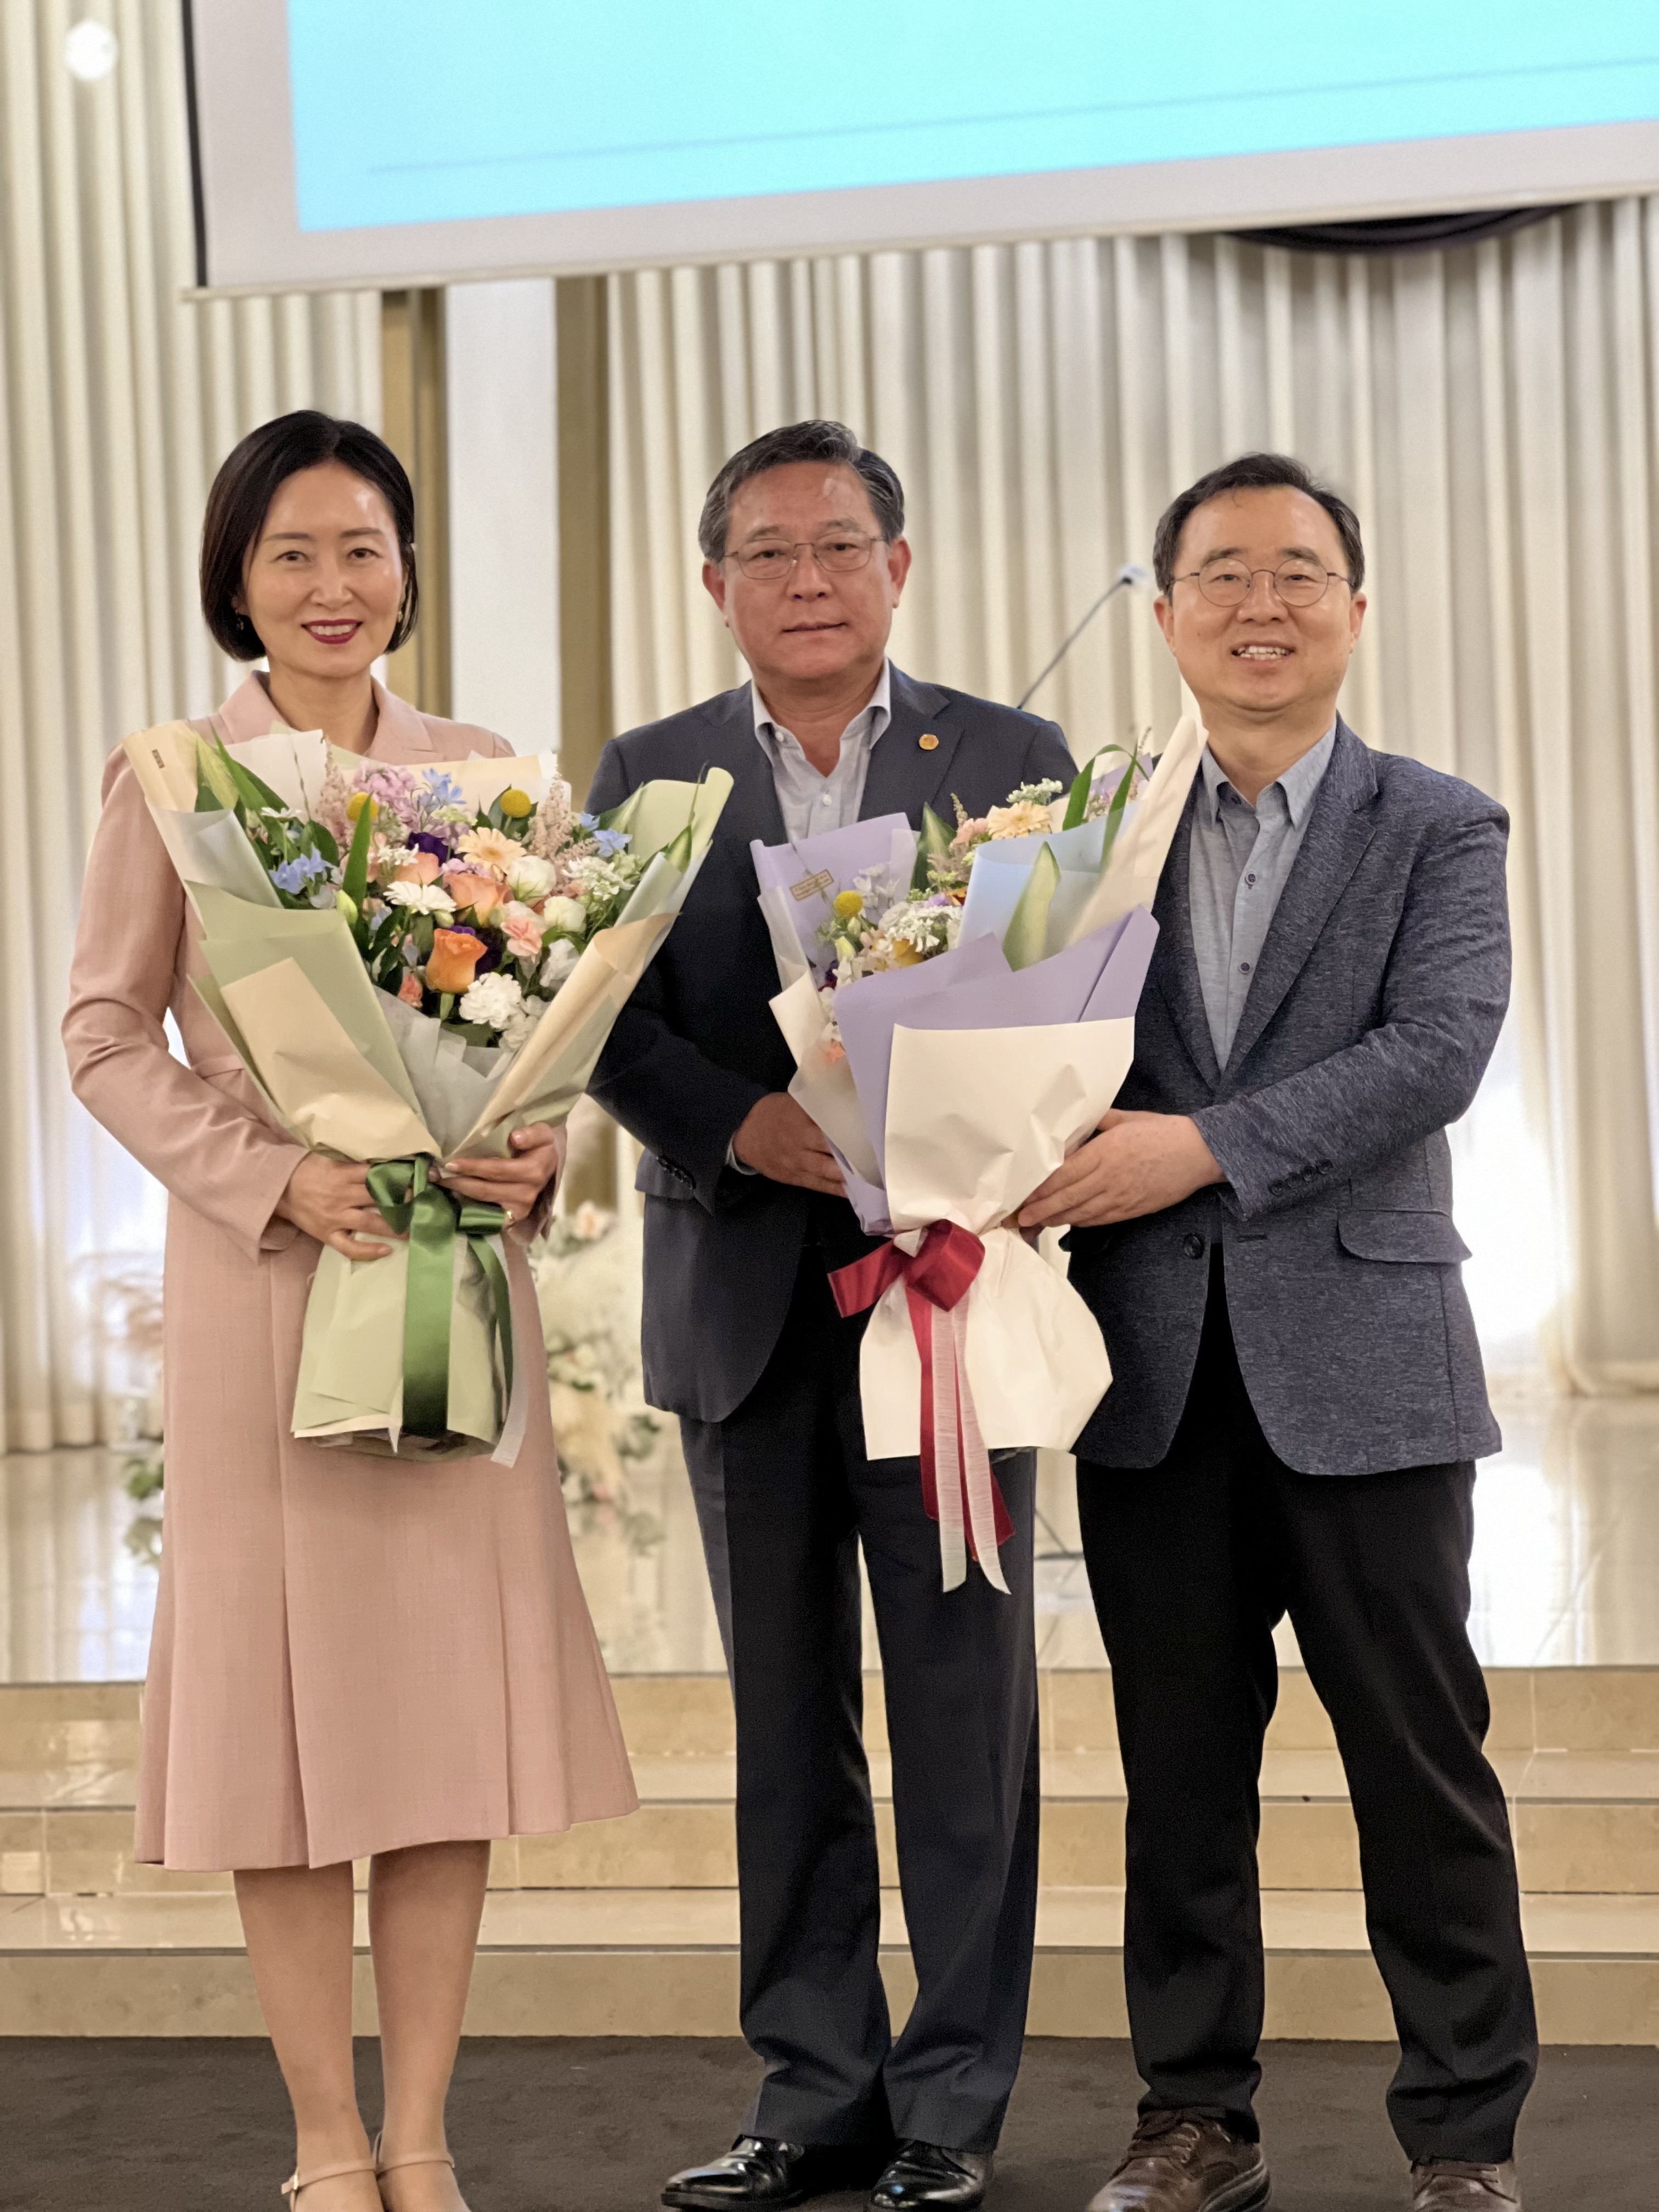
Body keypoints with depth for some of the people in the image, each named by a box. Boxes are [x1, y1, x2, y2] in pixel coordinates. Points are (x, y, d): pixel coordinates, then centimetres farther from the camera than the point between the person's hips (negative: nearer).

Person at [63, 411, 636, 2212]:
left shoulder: (482, 774, 9)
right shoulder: (169, 780, 1)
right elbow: (106, 1035, -1)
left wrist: (543, 1154, -9)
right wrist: (276, 1176, -14)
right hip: (261, 1271, -3)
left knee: (457, 1685, 3)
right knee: (286, 1677, 1)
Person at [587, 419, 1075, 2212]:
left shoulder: (1014, 760, 5)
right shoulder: (647, 773, 9)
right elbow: (610, 1018, 2)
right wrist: (746, 1126, -16)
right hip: (742, 1302, 2)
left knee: (964, 1708, 1)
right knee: (785, 1714, 9)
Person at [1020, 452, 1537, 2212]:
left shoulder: (1438, 831, 3)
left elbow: (1436, 1051, -12)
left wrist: (1205, 1145, -21)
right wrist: (1047, 1157, -19)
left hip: (1361, 1360, -2)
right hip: (1153, 1372, 3)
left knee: (1420, 1763, 3)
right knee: (1178, 1766, 10)